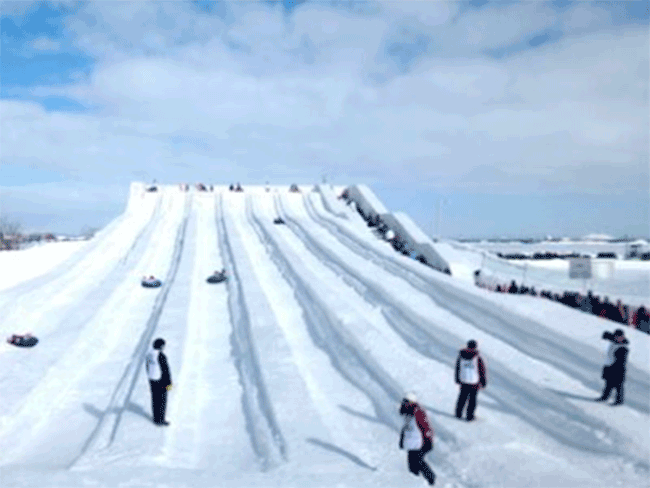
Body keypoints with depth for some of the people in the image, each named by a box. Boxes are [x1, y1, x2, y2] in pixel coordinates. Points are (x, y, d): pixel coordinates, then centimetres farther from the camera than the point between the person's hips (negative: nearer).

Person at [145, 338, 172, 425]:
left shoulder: (149, 353, -2)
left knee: (155, 399, 19)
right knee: (162, 401, 7)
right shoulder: (161, 356, -27)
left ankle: (156, 418, 31)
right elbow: (166, 370, -22)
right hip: (160, 381, -8)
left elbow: (148, 366, 10)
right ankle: (160, 420, 17)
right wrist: (169, 383, -13)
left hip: (152, 380, 8)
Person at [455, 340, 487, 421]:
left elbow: (457, 368, 3)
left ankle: (458, 414, 28)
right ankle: (469, 416, 19)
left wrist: (457, 379, 16)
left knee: (462, 397, 20)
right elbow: (482, 370, -11)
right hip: (474, 382, -3)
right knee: (472, 399, 12)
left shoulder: (461, 356, -8)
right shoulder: (477, 358, -18)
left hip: (463, 381, 3)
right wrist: (483, 382, 3)